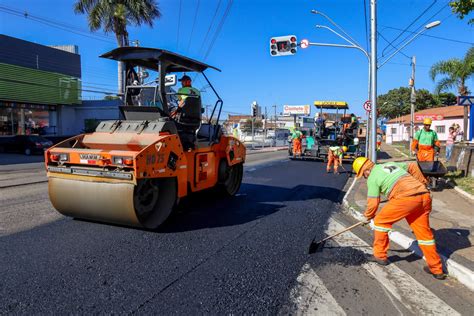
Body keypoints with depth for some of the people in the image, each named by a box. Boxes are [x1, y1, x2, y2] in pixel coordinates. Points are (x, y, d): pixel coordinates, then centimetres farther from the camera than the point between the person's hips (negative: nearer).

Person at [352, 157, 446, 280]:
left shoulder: (372, 178, 5)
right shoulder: (391, 164, 26)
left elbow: (373, 203, 6)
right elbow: (413, 166, 33)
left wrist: (368, 216, 24)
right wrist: (422, 183, 43)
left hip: (406, 198, -8)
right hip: (424, 196, 8)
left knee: (381, 221, 11)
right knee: (424, 233, 17)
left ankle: (380, 256, 19)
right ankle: (437, 270, 25)